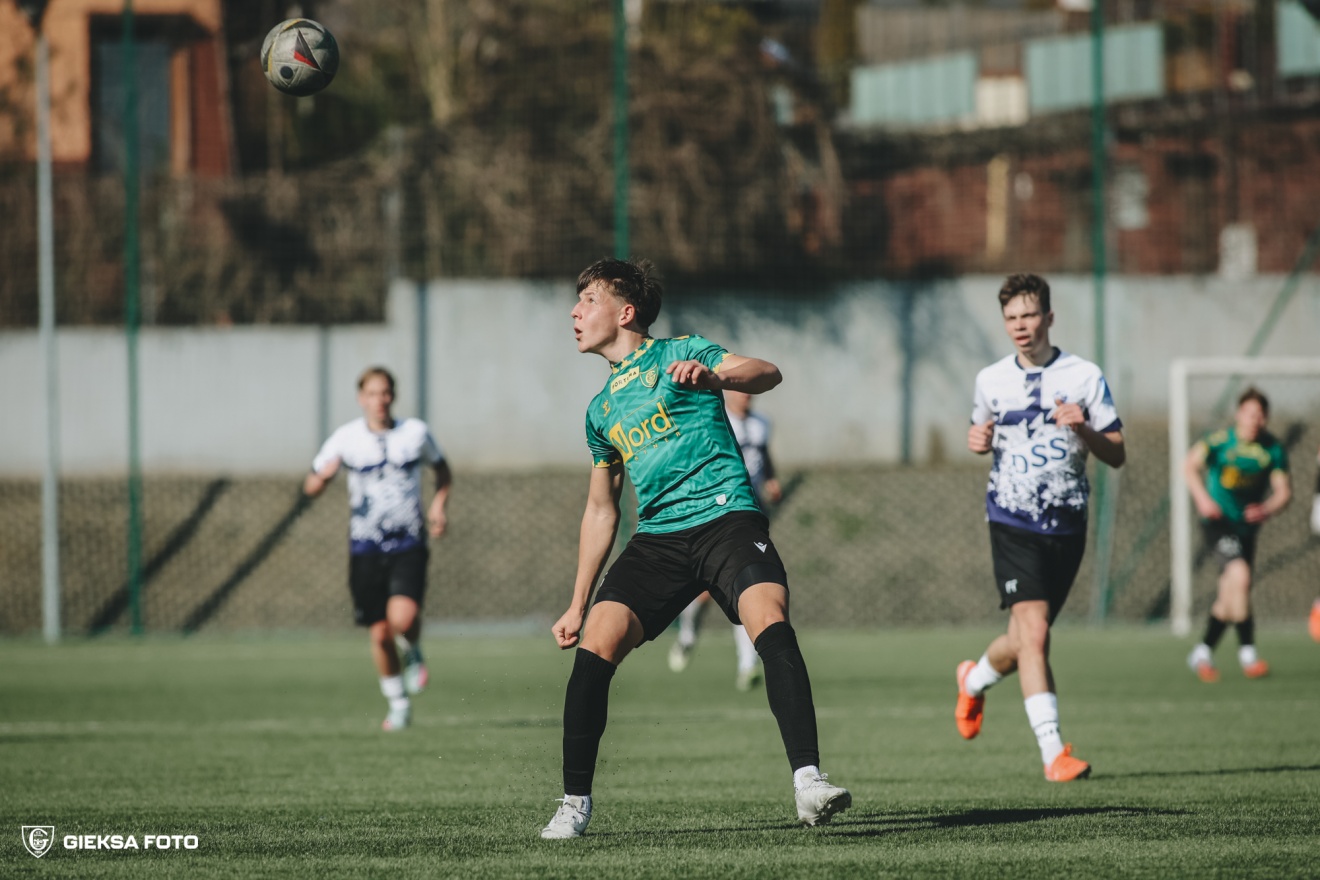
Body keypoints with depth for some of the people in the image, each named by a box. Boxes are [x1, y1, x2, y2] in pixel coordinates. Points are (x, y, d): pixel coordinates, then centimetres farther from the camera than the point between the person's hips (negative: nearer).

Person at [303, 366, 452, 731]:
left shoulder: (416, 433, 3)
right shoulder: (346, 439, 1)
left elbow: (442, 470, 21)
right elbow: (310, 487, 6)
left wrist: (440, 504, 3)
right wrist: (324, 474, -18)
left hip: (408, 545, -1)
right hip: (366, 548, 1)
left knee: (403, 616, -25)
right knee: (380, 633, 3)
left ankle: (413, 652, 10)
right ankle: (398, 704, 24)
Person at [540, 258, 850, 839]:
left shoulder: (679, 354, 6)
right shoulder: (601, 411, 22)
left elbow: (766, 374, -8)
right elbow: (601, 509, 29)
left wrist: (714, 378, -30)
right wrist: (577, 603, 26)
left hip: (726, 517, -5)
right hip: (658, 540, 5)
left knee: (769, 620, -30)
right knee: (595, 643, -15)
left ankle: (808, 781, -36)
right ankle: (574, 803, -4)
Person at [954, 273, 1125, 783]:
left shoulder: (1085, 377, 0)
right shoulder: (991, 380, 6)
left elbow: (1117, 455, 1)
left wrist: (1083, 430, -19)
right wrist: (978, 441, 1)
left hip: (1067, 528, 1)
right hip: (1013, 525, -1)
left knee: (1027, 641, 10)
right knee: (1033, 632, -18)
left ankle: (974, 681, 44)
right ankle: (1053, 752, -19)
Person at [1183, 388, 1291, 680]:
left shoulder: (1273, 449, -1)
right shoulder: (1221, 441, -11)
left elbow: (1284, 491, -1)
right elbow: (1190, 464, -13)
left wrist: (1267, 509, -22)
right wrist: (1202, 498, -28)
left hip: (1247, 525, 5)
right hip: (1217, 522, -5)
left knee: (1230, 595, 10)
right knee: (1239, 574, -26)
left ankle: (1202, 653, 29)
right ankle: (1247, 653, -21)